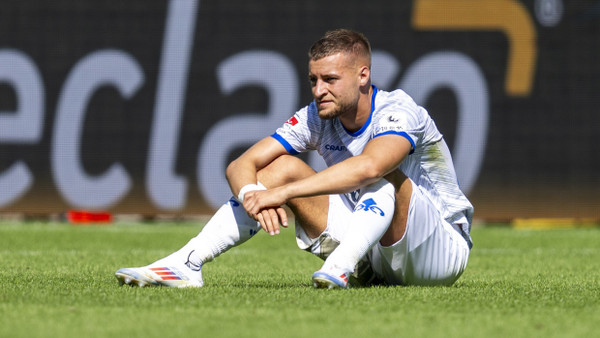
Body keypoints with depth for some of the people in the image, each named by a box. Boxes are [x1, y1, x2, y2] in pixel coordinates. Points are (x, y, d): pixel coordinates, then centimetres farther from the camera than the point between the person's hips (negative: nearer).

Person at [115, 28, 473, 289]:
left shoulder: (398, 112, -23)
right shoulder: (317, 119, -3)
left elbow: (367, 167, -45)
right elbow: (240, 165, -8)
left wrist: (280, 192, -47)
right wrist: (253, 195, -33)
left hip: (444, 249, -6)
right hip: (370, 255, 6)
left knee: (386, 176, -33)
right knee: (282, 166, -7)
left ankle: (340, 268, -49)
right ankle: (186, 264, -17)